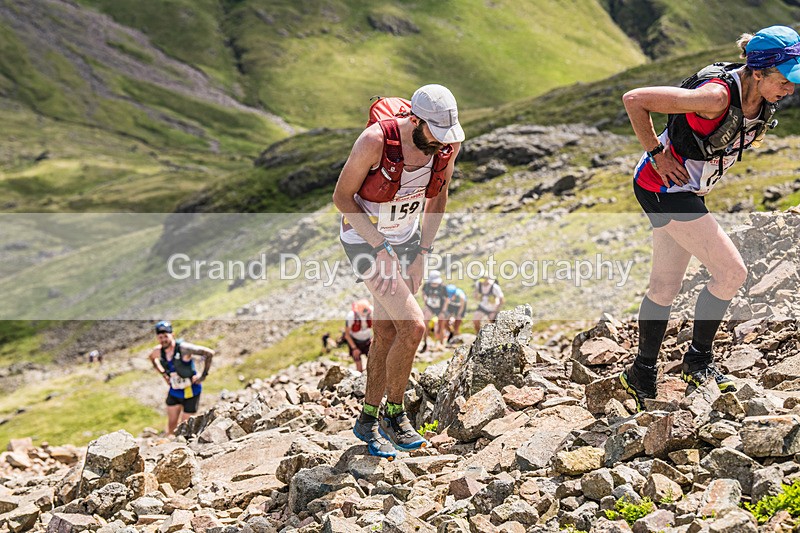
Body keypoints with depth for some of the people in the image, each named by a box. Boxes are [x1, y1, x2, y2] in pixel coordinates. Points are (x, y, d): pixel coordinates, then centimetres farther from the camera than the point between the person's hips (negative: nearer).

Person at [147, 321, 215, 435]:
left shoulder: (183, 348, -27)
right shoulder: (158, 351, -9)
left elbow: (209, 353, -27)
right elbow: (151, 357, 18)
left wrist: (204, 375, -20)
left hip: (190, 392, -5)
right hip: (174, 392, 5)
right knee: (171, 424, 7)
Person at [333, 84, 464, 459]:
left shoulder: (449, 143, -15)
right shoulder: (375, 141, -30)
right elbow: (342, 196, -18)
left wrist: (422, 252, 0)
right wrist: (381, 248, -20)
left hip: (408, 239, 6)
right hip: (365, 241, -5)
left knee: (386, 334, 13)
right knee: (413, 326, -17)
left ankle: (368, 421, 29)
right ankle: (394, 414, 4)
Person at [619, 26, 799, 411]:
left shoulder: (762, 100, -4)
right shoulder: (717, 96, -30)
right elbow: (634, 100, -26)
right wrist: (657, 155, -20)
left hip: (687, 191, 9)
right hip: (664, 187, -9)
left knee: (665, 286, 15)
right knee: (730, 272, -11)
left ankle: (642, 376, 27)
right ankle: (698, 361, 5)